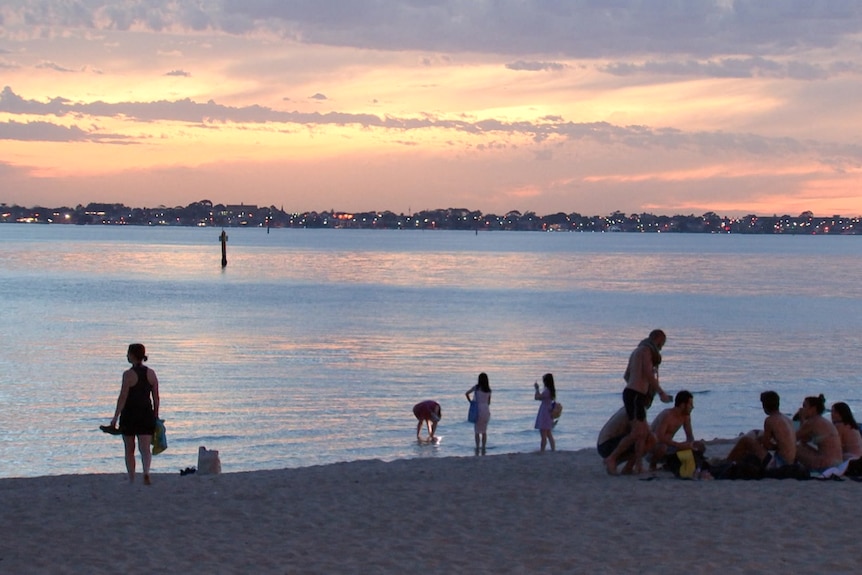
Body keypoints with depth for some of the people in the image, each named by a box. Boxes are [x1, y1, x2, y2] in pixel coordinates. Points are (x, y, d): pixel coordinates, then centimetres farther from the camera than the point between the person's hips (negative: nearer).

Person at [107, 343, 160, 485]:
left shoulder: (128, 374, -10)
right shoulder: (151, 373, 4)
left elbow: (123, 397, -13)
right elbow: (156, 398, 6)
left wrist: (115, 417, -10)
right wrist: (156, 417, 14)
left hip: (130, 414, -3)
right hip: (146, 414, 3)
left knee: (129, 450, 10)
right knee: (145, 449, -1)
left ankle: (131, 480, 15)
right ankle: (146, 472, -27)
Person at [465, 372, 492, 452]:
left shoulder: (476, 387, -4)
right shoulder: (488, 389, 5)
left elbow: (467, 393, -10)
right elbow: (489, 402, 10)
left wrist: (470, 401, 2)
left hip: (478, 409, -3)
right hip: (486, 409, 3)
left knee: (477, 431, 5)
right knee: (484, 431, 11)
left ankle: (477, 448, 3)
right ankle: (483, 448, 12)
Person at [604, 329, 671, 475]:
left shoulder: (637, 351, 23)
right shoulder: (646, 350, -5)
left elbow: (626, 376, 29)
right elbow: (648, 375, -14)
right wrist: (661, 393, -11)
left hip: (630, 393, 10)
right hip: (635, 396, -10)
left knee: (645, 433, 8)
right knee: (637, 433, -15)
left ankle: (638, 465, 1)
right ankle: (612, 459, -14)